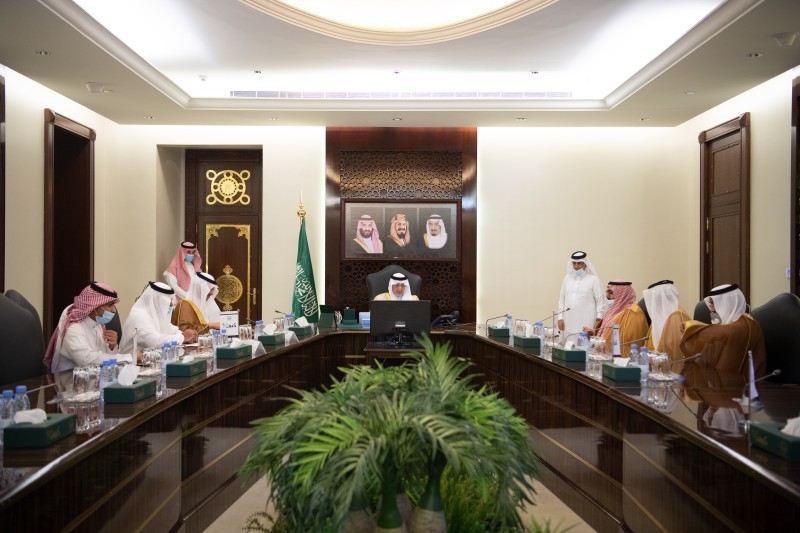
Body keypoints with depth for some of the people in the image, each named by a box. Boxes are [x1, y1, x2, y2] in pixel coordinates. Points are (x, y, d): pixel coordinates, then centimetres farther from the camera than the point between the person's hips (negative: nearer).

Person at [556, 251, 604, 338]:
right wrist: (560, 318, 8)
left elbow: (600, 302, 1)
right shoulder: (567, 278, 12)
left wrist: (598, 320, -6)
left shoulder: (593, 279, 2)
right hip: (569, 323, 3)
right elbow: (561, 299, 14)